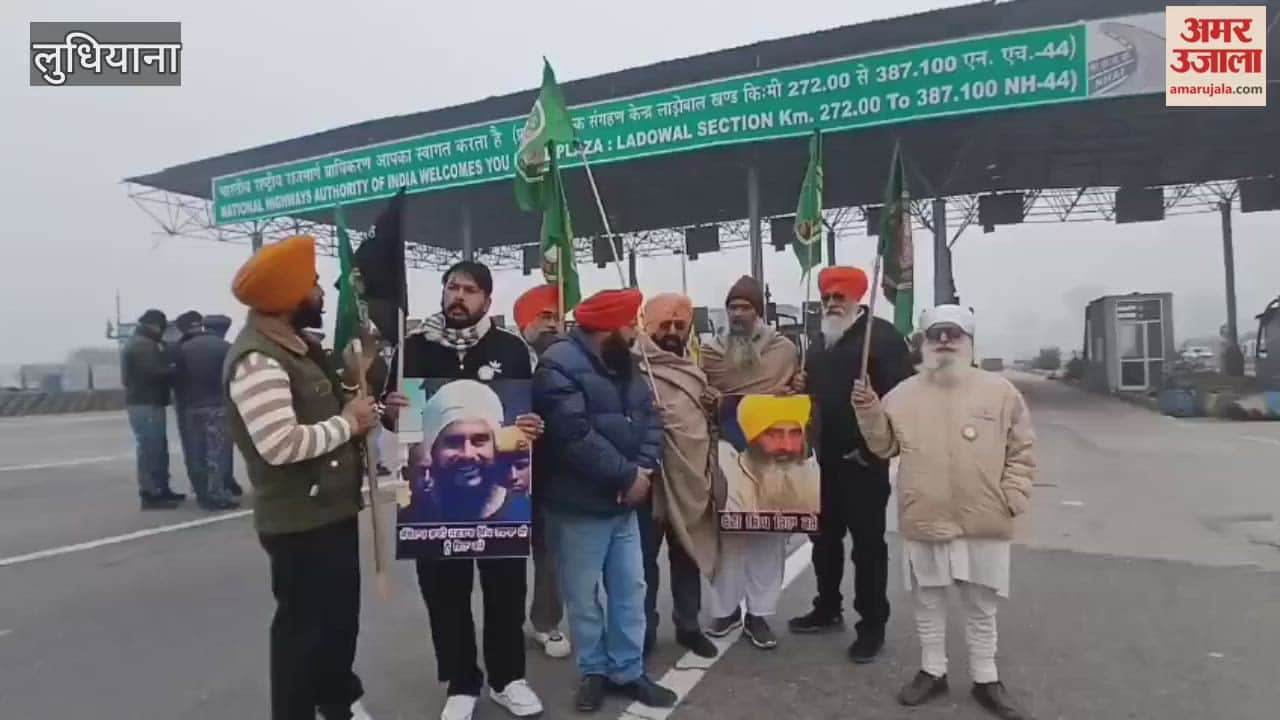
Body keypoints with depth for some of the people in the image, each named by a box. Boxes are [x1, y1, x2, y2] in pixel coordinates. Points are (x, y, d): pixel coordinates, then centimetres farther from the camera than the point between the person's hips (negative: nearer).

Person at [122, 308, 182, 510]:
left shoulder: (141, 343, 21)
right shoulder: (143, 345, -14)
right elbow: (154, 373, -24)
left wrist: (170, 368, 3)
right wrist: (175, 369, -10)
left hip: (146, 401, 11)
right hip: (146, 403, -11)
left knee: (158, 448, 15)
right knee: (150, 448, -9)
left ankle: (161, 489, 22)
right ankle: (150, 494, -7)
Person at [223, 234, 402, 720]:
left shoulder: (296, 345, 10)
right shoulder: (257, 360, -24)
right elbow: (281, 444, -32)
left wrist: (363, 403, 1)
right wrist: (348, 423, -20)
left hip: (332, 510, 10)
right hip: (300, 523, -10)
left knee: (342, 613, 24)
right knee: (305, 624, 6)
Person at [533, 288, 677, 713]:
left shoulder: (625, 363, 10)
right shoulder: (559, 365, -17)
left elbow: (650, 416, 7)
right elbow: (575, 435, -26)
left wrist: (645, 469, -10)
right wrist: (627, 474, -20)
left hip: (625, 502, 8)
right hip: (581, 506, -7)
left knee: (631, 589, 14)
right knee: (584, 595, 9)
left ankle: (628, 671, 29)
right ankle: (594, 671, 28)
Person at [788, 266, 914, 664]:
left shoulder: (882, 335, -9)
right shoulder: (819, 343, 15)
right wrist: (801, 387, 3)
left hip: (864, 458, -7)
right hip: (825, 459, 8)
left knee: (867, 542, 2)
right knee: (825, 536, 17)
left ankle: (872, 626, 14)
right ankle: (827, 609, 33)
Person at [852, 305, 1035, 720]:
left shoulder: (999, 391, 0)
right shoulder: (904, 394, 3)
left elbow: (1022, 450, 4)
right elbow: (885, 446, 4)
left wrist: (1013, 499, -4)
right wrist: (869, 413, -12)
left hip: (983, 524, 0)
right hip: (924, 522, 1)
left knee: (981, 607, 15)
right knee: (928, 602, 14)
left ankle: (986, 679, 32)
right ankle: (932, 671, 32)